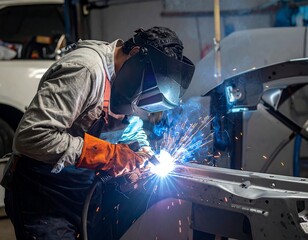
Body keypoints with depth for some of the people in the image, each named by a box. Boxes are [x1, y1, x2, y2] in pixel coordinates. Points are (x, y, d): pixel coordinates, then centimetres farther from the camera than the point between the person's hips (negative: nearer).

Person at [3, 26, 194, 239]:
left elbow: (129, 119, 21)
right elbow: (32, 135, -33)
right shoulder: (86, 69, -25)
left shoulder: (123, 70, 1)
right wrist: (108, 155, -27)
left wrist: (143, 149, 0)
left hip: (87, 187, 8)